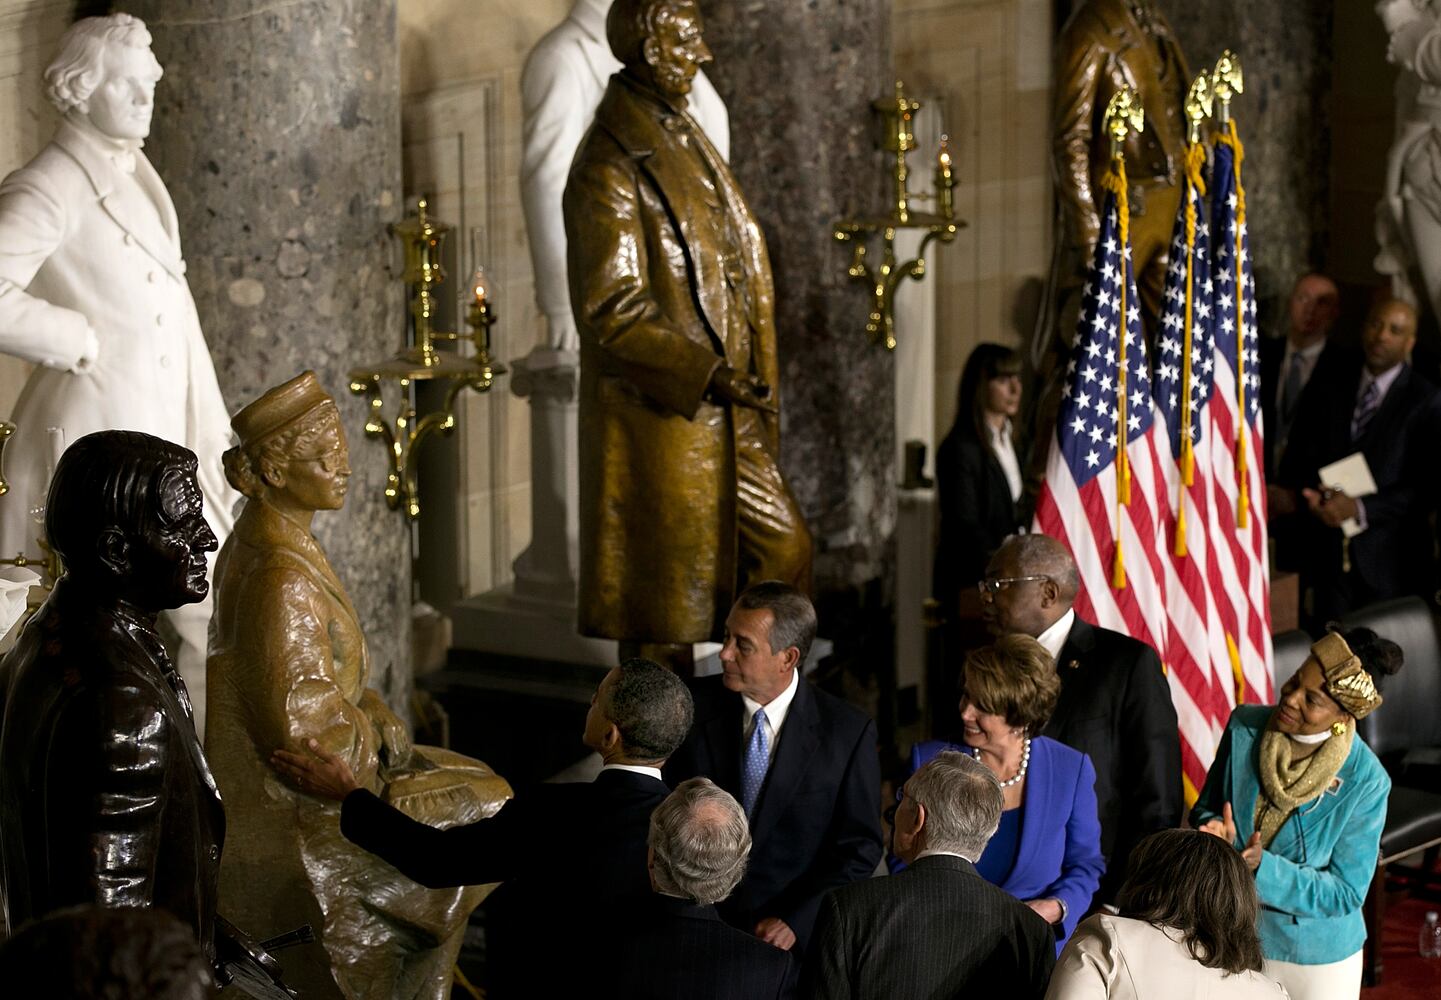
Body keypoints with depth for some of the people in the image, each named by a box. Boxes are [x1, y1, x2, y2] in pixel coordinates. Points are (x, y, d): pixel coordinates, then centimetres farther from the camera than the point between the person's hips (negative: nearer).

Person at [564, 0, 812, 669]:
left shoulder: (682, 143, 13)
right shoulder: (610, 167, -16)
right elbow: (611, 307, -21)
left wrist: (749, 383, 14)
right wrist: (708, 373, -21)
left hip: (721, 413, 9)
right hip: (662, 417, -9)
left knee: (784, 547, 13)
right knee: (666, 594, 0)